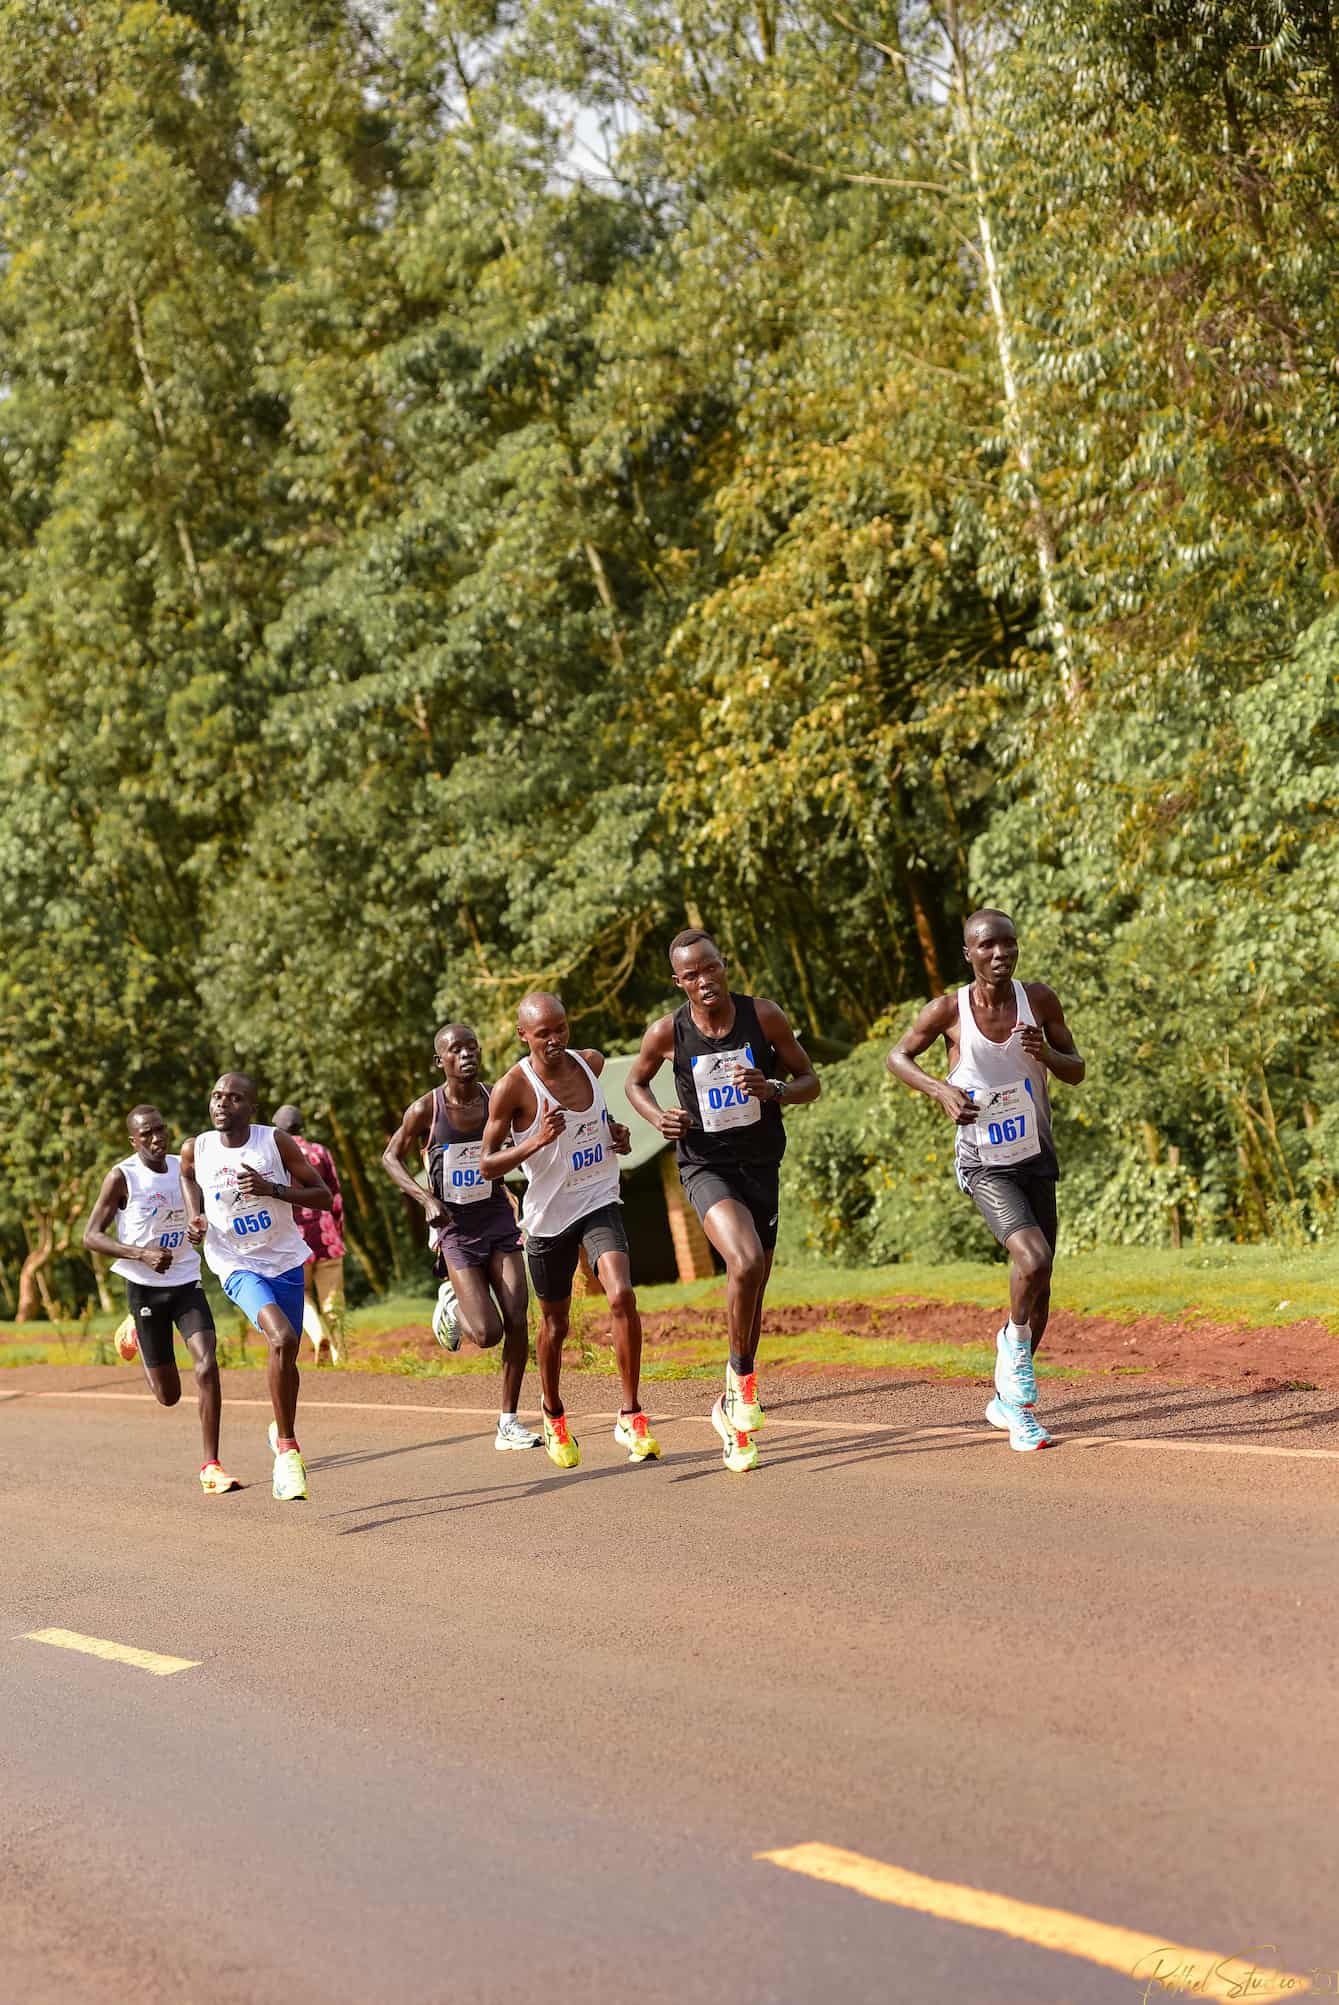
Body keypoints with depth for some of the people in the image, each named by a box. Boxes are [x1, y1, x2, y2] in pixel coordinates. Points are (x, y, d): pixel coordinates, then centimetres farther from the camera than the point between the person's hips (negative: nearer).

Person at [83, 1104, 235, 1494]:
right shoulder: (122, 1177, -11)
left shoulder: (184, 1167, 4)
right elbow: (91, 1236, -11)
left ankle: (211, 1466, -13)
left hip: (186, 1283, 3)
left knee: (207, 1366, -19)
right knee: (168, 1396, 6)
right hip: (145, 1288, -3)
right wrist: (142, 1254, -24)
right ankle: (137, 1336, 43)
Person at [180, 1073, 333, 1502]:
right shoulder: (196, 1150, -6)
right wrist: (194, 1217, 2)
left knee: (285, 1355, 13)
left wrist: (273, 1189, -24)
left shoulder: (276, 1143, -11)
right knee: (282, 1338, -26)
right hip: (238, 1265, -2)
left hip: (285, 1261, 2)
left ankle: (282, 1431, 42)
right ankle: (288, 1449, -17)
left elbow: (324, 1197, -9)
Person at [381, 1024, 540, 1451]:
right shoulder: (426, 1110, -11)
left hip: (499, 1219, 3)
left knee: (517, 1317, -9)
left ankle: (508, 1423, 3)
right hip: (455, 1227, -3)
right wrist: (425, 1198, -12)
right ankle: (454, 1307, 25)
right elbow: (391, 1157, 3)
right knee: (488, 1333, -12)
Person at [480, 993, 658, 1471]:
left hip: (599, 1202, 2)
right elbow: (487, 1164, -13)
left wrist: (614, 1131, 4)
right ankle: (553, 1417, 38)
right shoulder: (513, 1087, -15)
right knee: (554, 1323, 12)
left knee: (621, 1295, -21)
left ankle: (631, 1417, -12)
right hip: (549, 1215, -2)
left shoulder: (591, 1063, 0)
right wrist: (536, 1141, -28)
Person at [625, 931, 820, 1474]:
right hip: (706, 1168, -3)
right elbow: (635, 1083, 11)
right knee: (745, 1261, -29)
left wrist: (774, 1090, -20)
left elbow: (810, 1081, 2)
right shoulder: (667, 1033, -8)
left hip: (761, 1166, 3)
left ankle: (731, 1408, 27)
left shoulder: (763, 1016, -7)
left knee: (751, 1295, 10)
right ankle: (742, 1373, -7)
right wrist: (658, 1118, -9)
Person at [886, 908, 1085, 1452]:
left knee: (1039, 1287, 10)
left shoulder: (1039, 1000, -7)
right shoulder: (948, 1011, -14)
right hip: (984, 1165, -4)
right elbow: (897, 1056, 2)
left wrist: (1045, 1053, -20)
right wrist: (941, 1089, -16)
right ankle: (1014, 1341, 5)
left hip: (1036, 1159, 4)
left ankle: (1009, 1398, 28)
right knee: (1032, 1258, -26)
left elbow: (1077, 1072, 2)